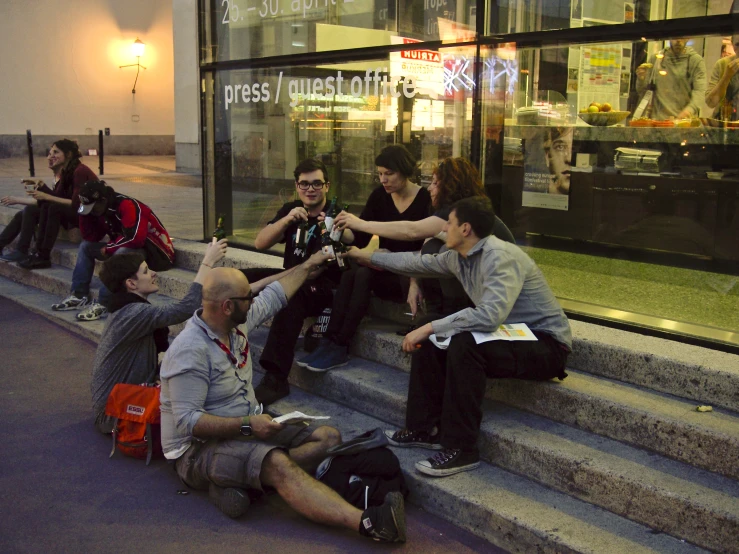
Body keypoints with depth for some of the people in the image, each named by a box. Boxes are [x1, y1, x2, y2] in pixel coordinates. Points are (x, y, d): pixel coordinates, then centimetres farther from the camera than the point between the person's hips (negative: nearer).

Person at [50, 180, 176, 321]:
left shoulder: (127, 206, -24)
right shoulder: (102, 209, 2)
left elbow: (135, 238, -33)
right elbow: (91, 238, 6)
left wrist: (108, 249, -18)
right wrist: (84, 214, -8)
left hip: (153, 252, -9)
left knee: (121, 253, -37)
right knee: (86, 246, 6)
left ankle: (103, 304, -30)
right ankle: (80, 295, 1)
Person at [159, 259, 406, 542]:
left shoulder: (236, 323, 2)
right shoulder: (190, 350, -22)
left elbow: (274, 296, 20)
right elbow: (187, 421, -25)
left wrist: (308, 265, 26)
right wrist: (247, 424, -29)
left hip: (244, 429, 10)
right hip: (199, 447, -10)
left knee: (328, 438, -2)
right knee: (278, 464, -37)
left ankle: (240, 480, -19)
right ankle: (366, 522, -49)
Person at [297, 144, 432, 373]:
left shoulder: (426, 199, -8)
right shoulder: (379, 196, 7)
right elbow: (360, 238, 3)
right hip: (386, 270, 5)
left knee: (362, 275, -31)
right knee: (350, 275, -28)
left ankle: (337, 346, -30)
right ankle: (331, 342, -32)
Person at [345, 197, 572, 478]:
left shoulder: (501, 256, -24)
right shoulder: (459, 257, 4)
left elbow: (489, 316, -36)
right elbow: (420, 263, 21)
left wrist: (430, 327, -29)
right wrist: (367, 257, 29)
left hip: (546, 345, -9)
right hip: (514, 337, 9)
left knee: (464, 344, -32)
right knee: (429, 341, 2)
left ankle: (461, 449, -22)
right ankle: (424, 429, 11)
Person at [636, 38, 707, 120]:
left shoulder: (696, 60, 3)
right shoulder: (655, 58, 10)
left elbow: (700, 90, -11)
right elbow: (642, 92, 13)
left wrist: (690, 109, -30)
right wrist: (641, 79, -9)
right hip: (658, 120, 1)